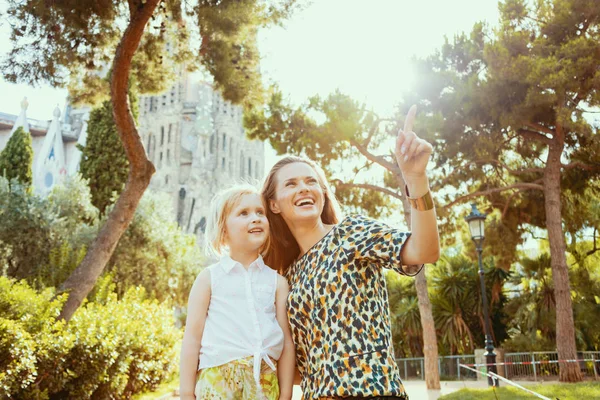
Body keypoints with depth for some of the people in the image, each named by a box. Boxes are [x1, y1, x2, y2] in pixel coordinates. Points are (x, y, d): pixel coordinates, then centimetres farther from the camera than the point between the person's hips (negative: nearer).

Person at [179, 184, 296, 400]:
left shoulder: (277, 281, 7)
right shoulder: (209, 277, 3)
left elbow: (287, 342, 7)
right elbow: (192, 336, 2)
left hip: (265, 382, 2)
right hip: (218, 380, -2)